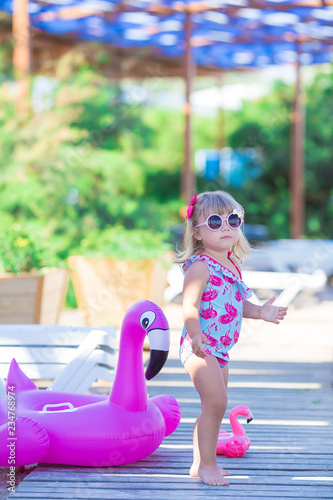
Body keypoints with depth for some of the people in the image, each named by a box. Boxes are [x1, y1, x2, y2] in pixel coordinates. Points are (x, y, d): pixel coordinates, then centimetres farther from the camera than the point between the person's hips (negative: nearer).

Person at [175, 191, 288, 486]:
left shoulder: (232, 266, 13)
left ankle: (200, 464, 24)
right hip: (200, 348, -9)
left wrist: (259, 312, 9)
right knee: (216, 403, -17)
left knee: (213, 407, 14)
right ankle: (207, 464, -7)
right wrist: (196, 335, -38)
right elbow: (189, 306, -23)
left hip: (220, 350, 9)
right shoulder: (200, 266, -14)